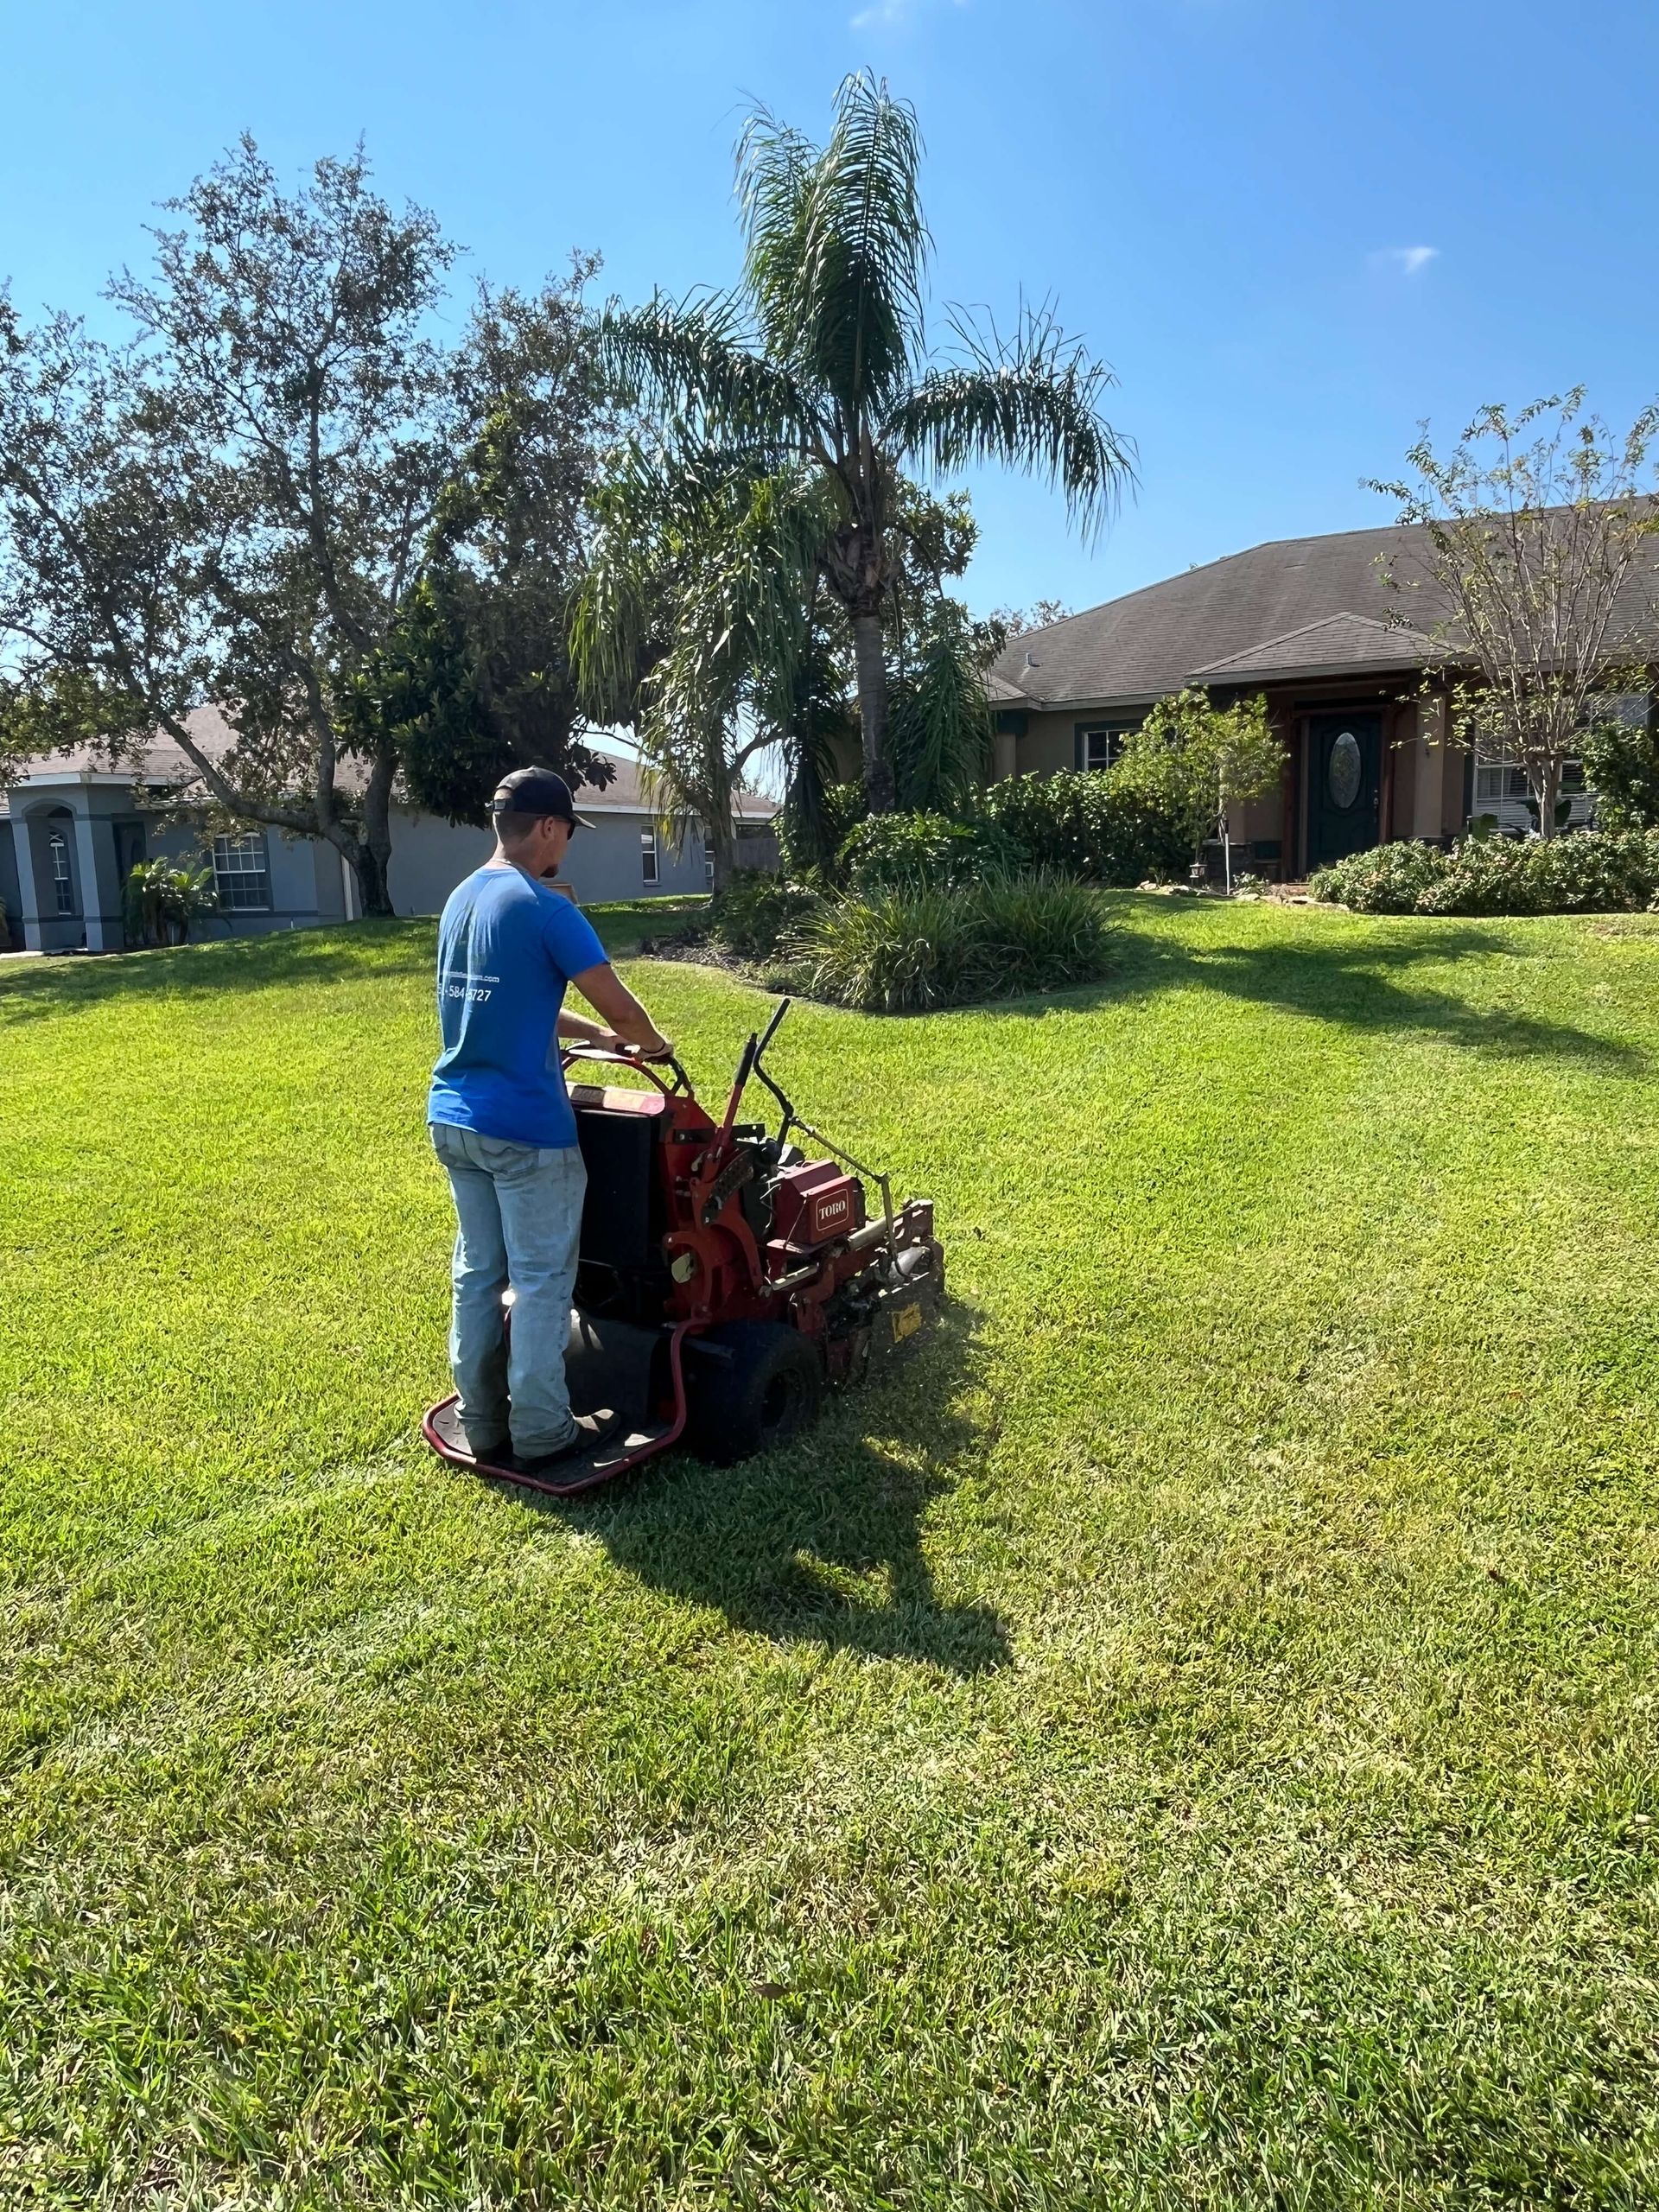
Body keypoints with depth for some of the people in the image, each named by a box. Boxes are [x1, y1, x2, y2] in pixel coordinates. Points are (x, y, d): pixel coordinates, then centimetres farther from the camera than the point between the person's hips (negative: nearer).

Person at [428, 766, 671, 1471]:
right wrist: (651, 1043, 8)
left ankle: (481, 1422, 25)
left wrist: (596, 1035, 20)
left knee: (477, 1272, 15)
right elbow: (617, 1002, -12)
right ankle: (541, 1433, 13)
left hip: (453, 1117, 8)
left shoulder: (461, 899, 12)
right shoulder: (545, 906, -15)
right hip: (523, 1126, -8)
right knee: (541, 1282, 3)